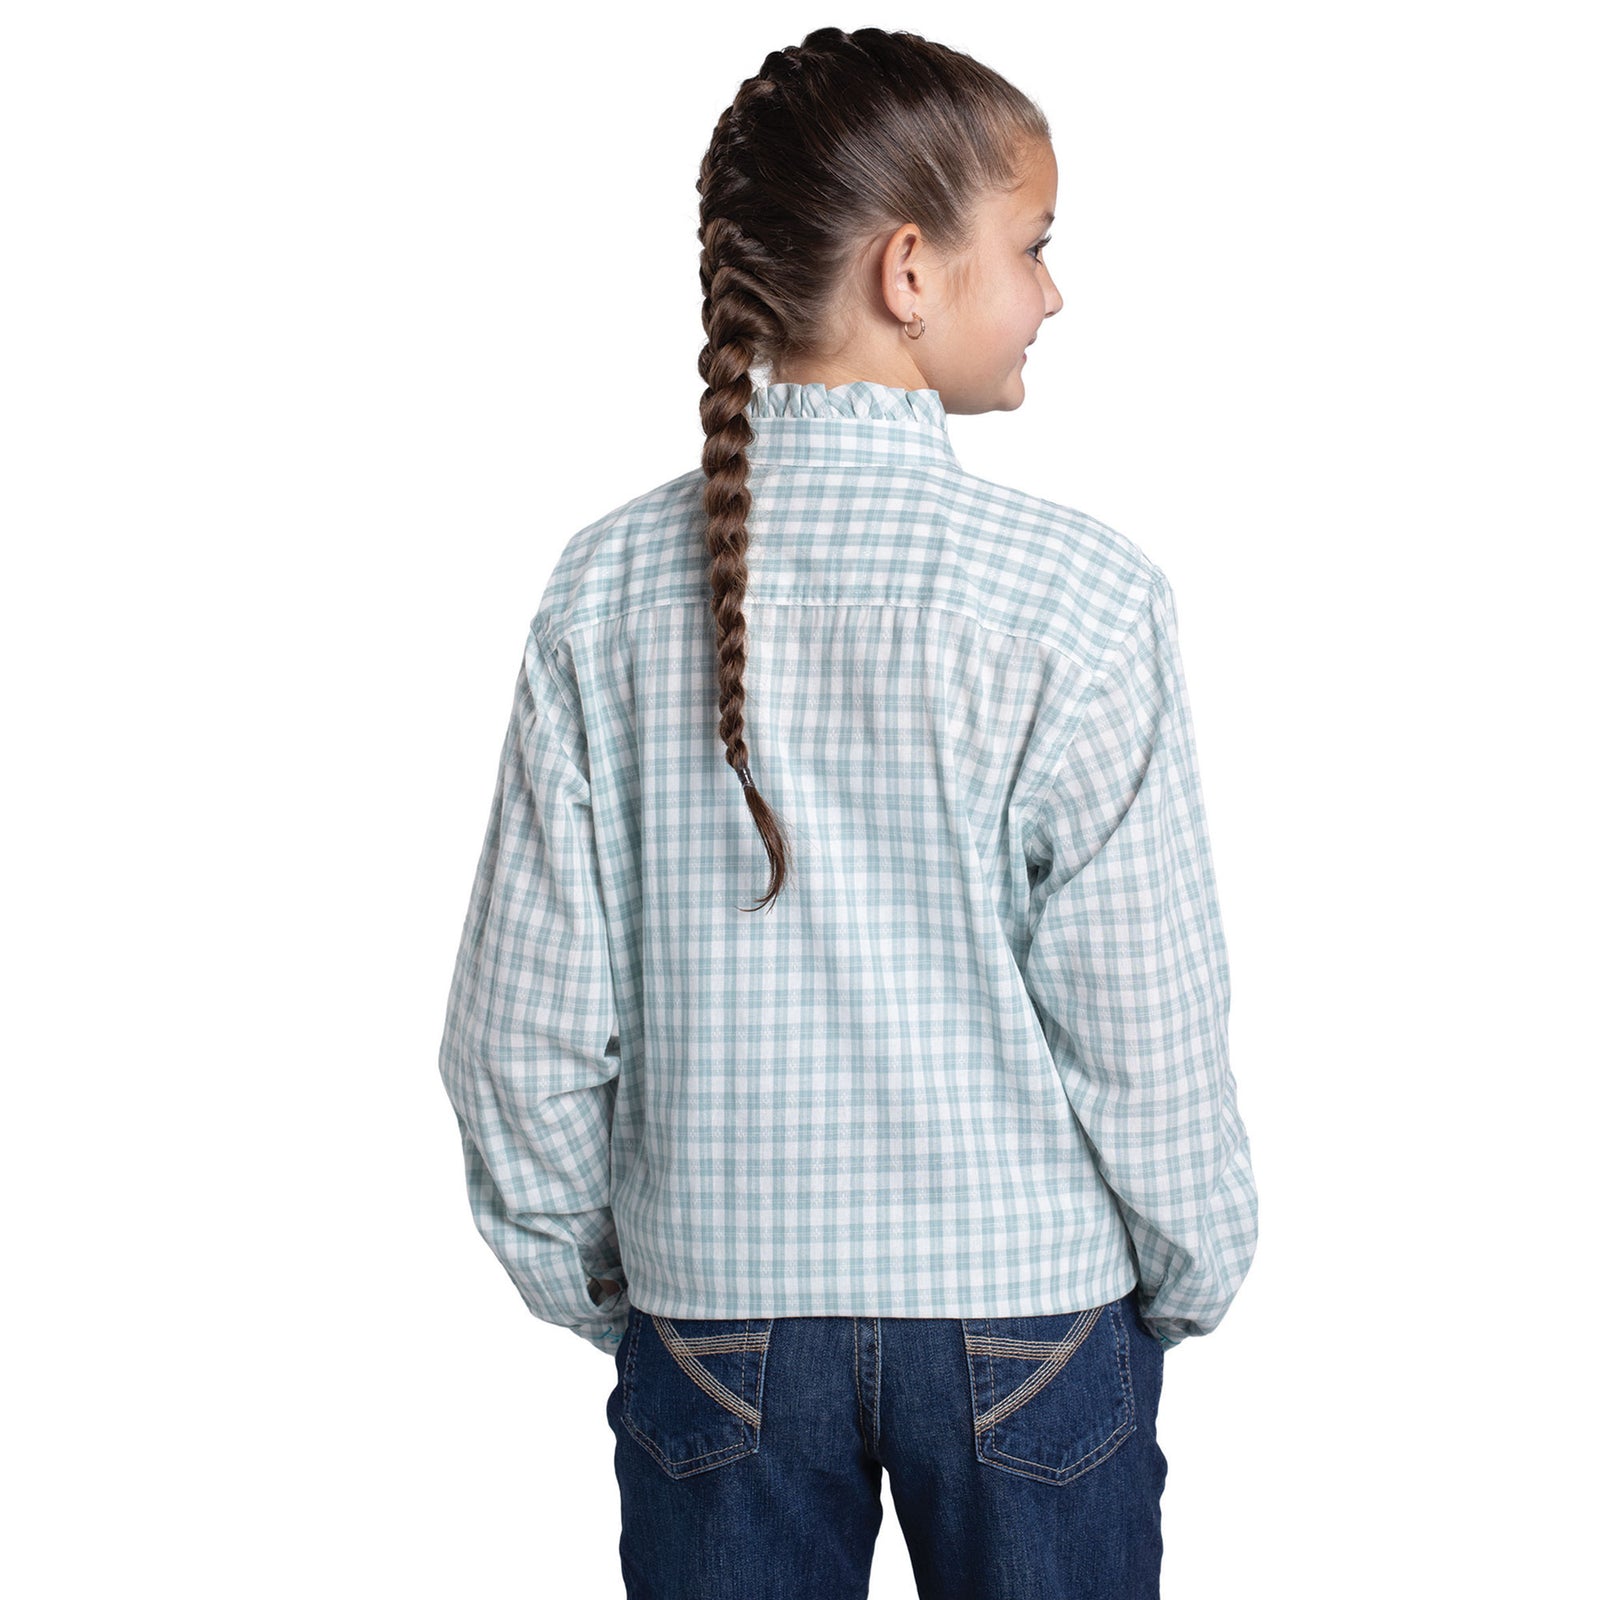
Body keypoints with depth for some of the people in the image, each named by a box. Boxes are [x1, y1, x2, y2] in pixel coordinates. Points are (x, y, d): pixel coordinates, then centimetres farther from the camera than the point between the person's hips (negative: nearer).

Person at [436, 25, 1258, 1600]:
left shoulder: (607, 592, -7)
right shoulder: (1078, 599, -15)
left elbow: (528, 1013, -3)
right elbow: (1145, 1015, -11)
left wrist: (573, 1264, 12)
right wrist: (1192, 1267, 6)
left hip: (712, 1292, 3)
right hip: (1024, 1294, -2)